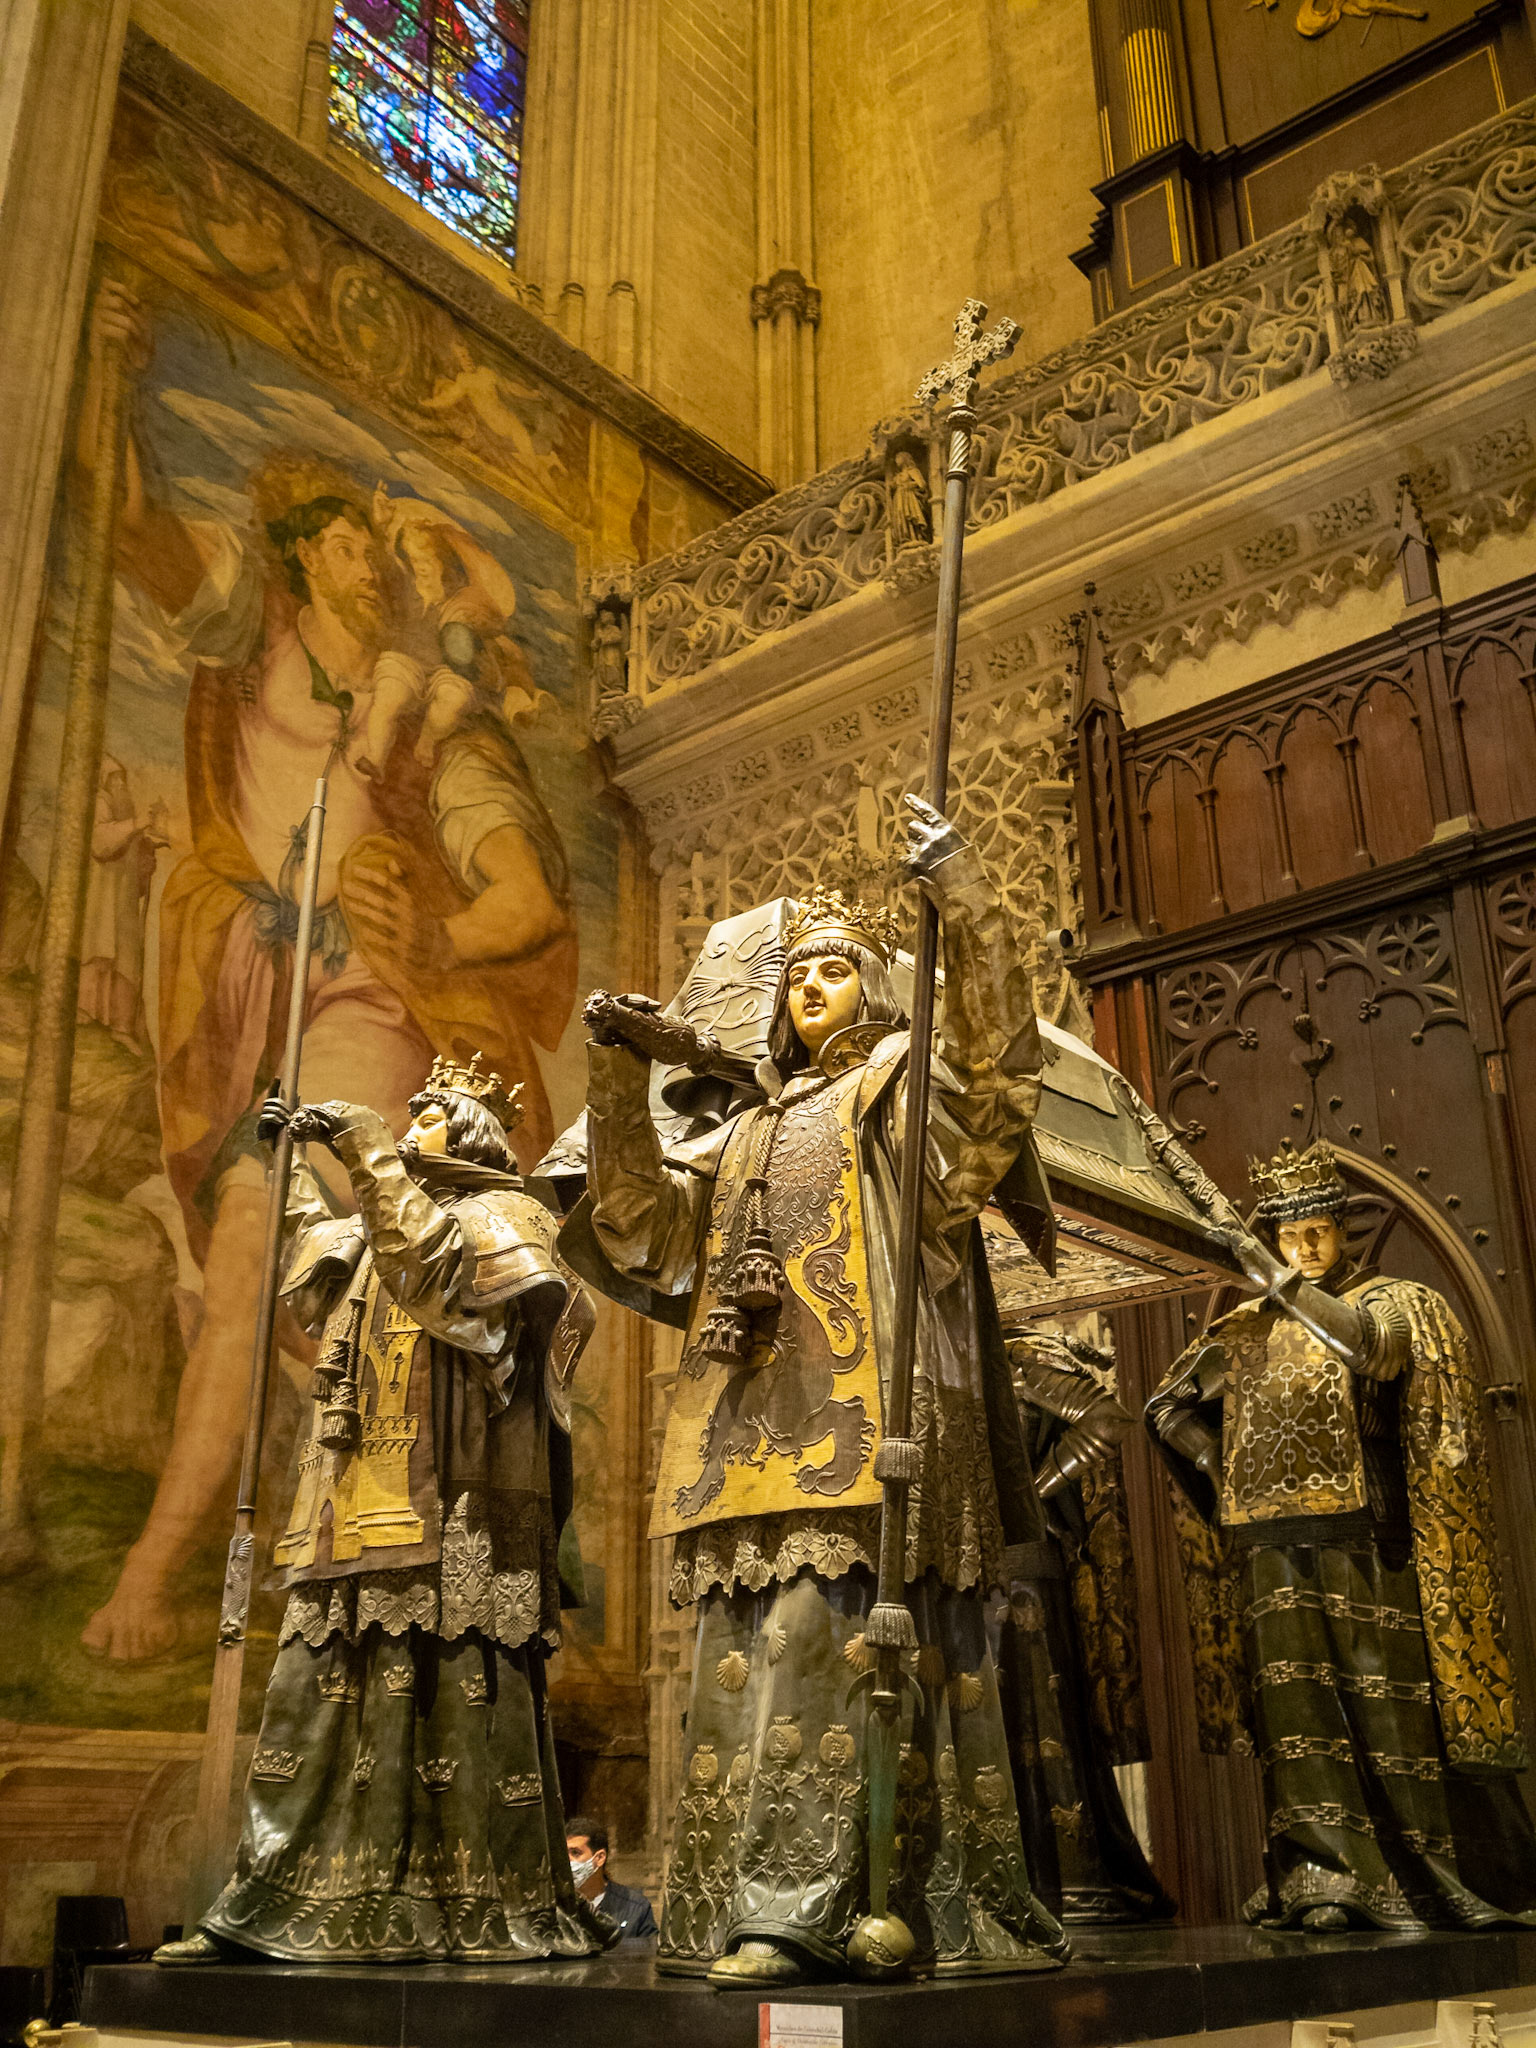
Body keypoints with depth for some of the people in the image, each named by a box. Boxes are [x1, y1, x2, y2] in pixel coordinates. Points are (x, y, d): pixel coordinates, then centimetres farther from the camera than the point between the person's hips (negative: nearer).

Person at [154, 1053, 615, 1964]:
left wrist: (372, 1154, -17)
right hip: (364, 1514, 7)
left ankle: (504, 1912, 2)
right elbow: (318, 1249, 44)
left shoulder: (501, 1218, 2)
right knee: (319, 1696, 4)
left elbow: (440, 1261, -19)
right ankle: (271, 1905, 9)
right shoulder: (379, 1231, 23)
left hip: (457, 1512, -7)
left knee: (462, 1694, -7)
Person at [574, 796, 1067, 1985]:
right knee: (755, 1644, 1)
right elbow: (641, 1208, 18)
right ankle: (748, 1907, 4)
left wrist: (966, 901, -19)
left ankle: (795, 1909, -13)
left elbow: (1000, 1054, -8)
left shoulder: (911, 1088, 13)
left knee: (826, 1634, -14)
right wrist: (622, 1077, 4)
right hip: (761, 1428, 6)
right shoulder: (750, 1133, 28)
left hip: (865, 1419, -5)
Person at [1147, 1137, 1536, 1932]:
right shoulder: (1249, 1330, 16)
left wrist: (1278, 1280, -14)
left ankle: (1453, 1879, 9)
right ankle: (1325, 1881, 0)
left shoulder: (1394, 1302, 7)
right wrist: (1220, 1467, 8)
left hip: (1365, 1545, -3)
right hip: (1278, 1552, 3)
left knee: (1390, 1703, -2)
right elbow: (1168, 1406, 22)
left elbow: (1363, 1345, -18)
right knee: (1300, 1710, -2)